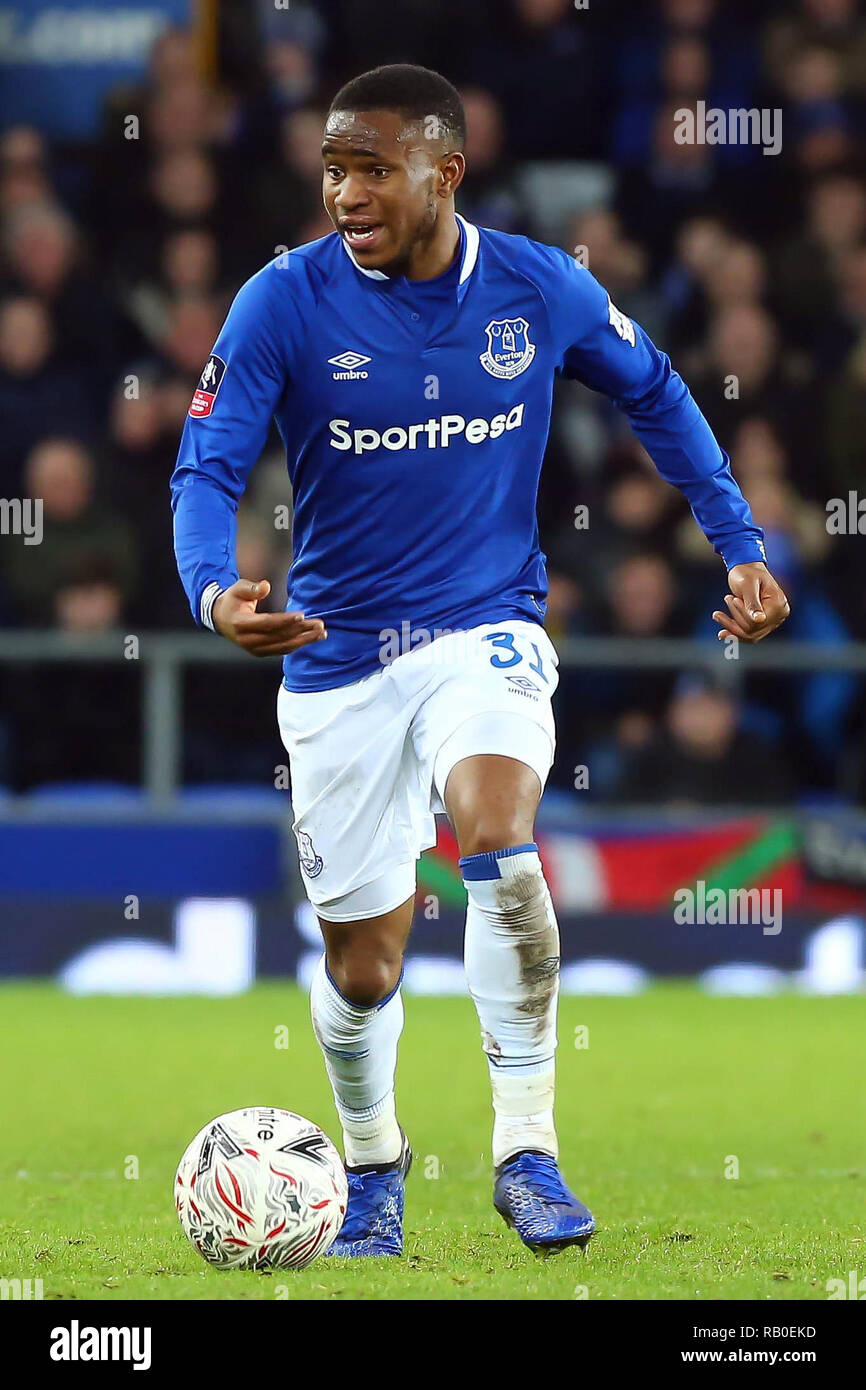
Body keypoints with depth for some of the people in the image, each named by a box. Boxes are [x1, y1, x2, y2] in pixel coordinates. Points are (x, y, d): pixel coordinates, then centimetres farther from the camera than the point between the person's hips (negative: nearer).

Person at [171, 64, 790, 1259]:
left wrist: (741, 546, 9)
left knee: (496, 835, -31)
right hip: (340, 656, 1)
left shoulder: (542, 290, -6)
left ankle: (526, 1150, -22)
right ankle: (372, 1165, 38)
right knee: (362, 966, 7)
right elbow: (208, 469, -13)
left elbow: (653, 395, 13)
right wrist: (216, 592, -34)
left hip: (486, 631, -1)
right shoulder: (285, 302, -11)